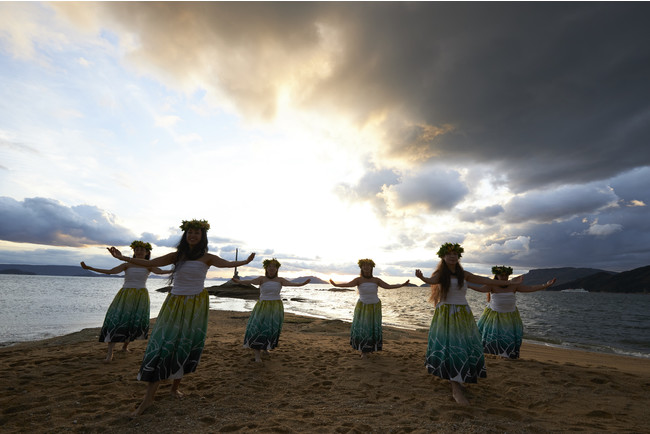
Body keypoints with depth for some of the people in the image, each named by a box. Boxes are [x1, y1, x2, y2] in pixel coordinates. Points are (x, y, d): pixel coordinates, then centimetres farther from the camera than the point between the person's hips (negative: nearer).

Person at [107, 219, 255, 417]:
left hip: (196, 305, -1)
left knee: (186, 347, 6)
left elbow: (228, 264, -18)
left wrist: (245, 261, -36)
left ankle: (175, 387, 28)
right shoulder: (176, 256, 6)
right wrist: (123, 257, 5)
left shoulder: (207, 257, -2)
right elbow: (150, 263, 8)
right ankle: (149, 397, 7)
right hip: (174, 303, 2)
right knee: (161, 344, -3)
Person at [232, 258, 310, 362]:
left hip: (276, 307, 1)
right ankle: (257, 354, -3)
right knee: (257, 327, -12)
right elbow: (250, 281, -18)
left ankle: (265, 347, 32)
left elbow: (290, 283, -13)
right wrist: (239, 281, -36)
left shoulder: (280, 280, 2)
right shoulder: (262, 279, -2)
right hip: (263, 306, -1)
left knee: (272, 328, 4)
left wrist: (301, 284, -30)